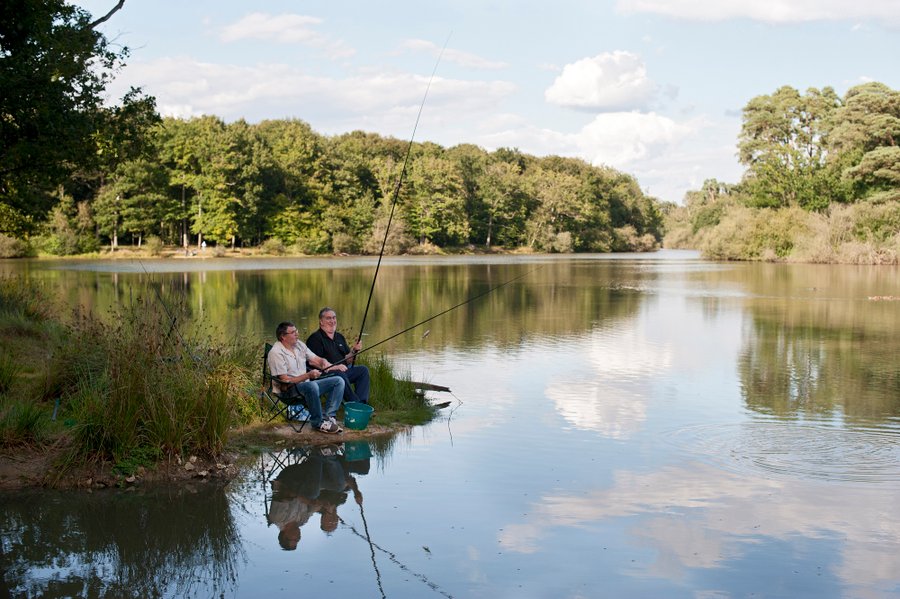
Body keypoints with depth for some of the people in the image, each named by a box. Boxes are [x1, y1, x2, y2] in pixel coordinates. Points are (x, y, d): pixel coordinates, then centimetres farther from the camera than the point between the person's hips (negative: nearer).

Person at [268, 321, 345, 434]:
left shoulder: (299, 344, 9)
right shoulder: (276, 353, -15)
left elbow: (316, 359, 13)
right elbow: (285, 381, -20)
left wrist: (324, 362, -12)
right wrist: (308, 375, -29)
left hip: (306, 385, 9)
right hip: (288, 391, -9)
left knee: (338, 381, -3)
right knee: (312, 385, -40)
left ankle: (328, 416, -11)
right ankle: (318, 423, -23)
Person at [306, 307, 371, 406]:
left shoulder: (339, 337, 20)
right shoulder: (315, 338, -4)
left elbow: (347, 361, 18)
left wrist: (353, 350, -1)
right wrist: (334, 367, -22)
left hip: (342, 371, 8)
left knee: (363, 370, -12)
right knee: (340, 375, -36)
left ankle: (361, 404, -22)